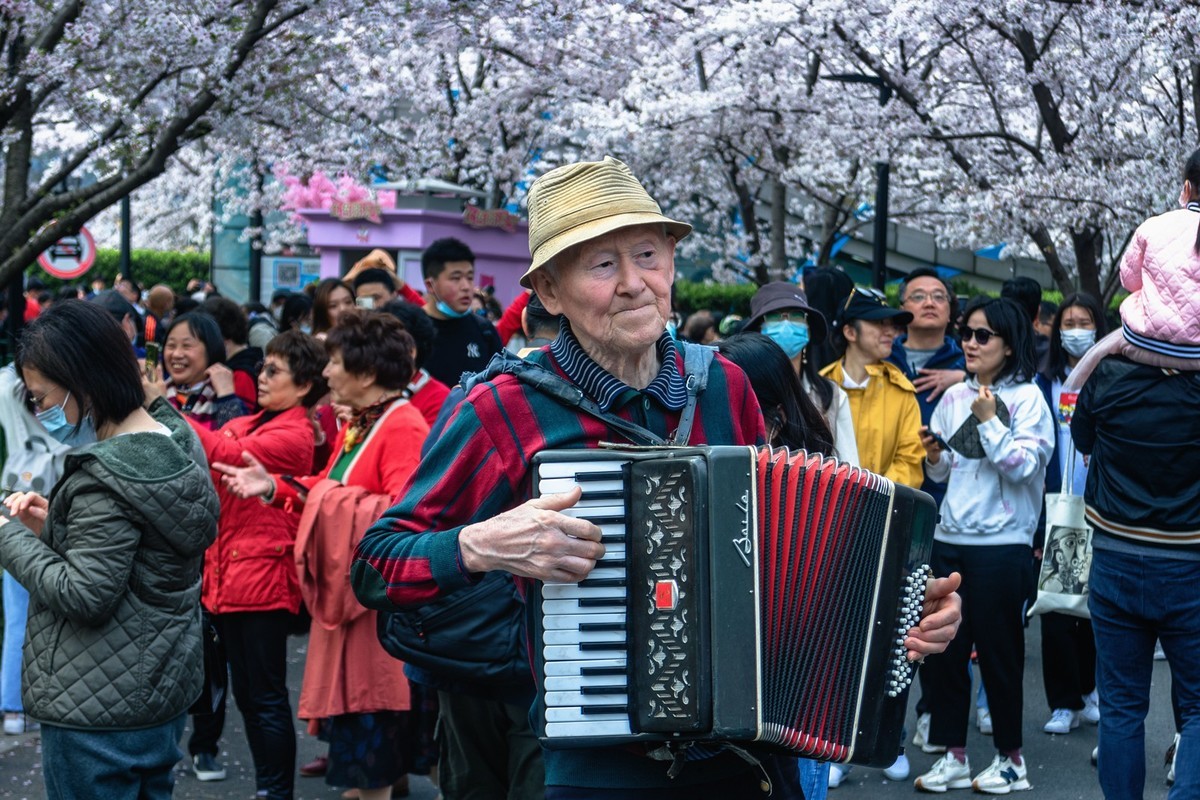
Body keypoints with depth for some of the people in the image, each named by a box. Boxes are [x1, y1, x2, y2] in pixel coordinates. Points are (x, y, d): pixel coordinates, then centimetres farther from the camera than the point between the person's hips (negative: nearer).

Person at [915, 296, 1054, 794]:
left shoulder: (1027, 398, -5)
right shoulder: (954, 397, 9)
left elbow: (1022, 466, -12)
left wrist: (988, 422, -18)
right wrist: (934, 457, -4)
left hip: (1003, 543, -5)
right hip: (951, 537, 5)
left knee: (998, 650, 4)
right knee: (943, 648, 6)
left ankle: (1010, 758, 19)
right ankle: (954, 756, 16)